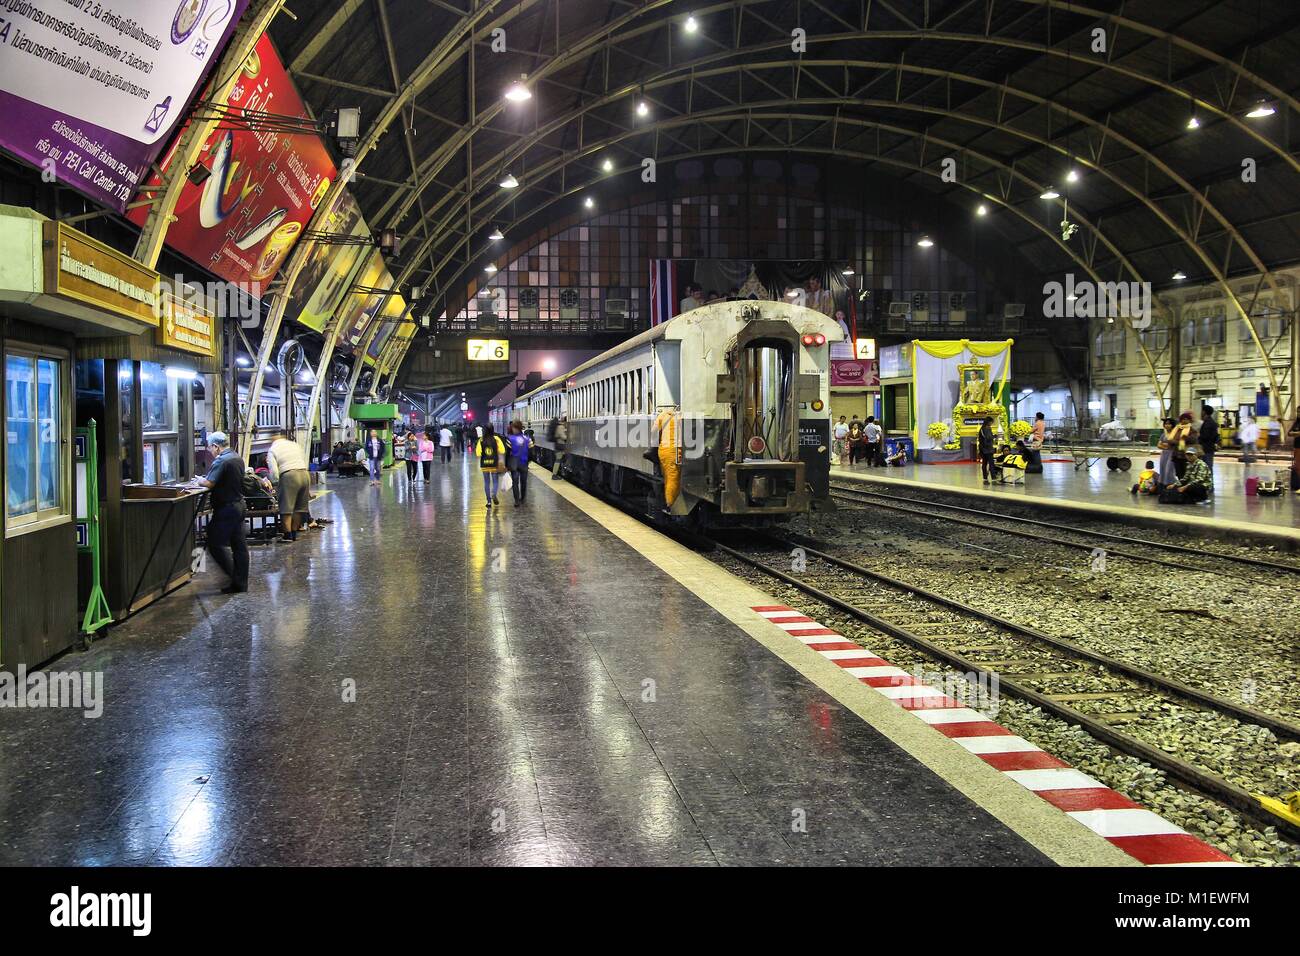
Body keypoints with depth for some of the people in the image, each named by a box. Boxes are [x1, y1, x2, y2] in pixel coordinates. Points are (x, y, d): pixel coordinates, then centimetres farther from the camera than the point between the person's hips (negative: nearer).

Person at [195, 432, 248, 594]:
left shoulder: (221, 461, -16)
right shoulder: (238, 458, 12)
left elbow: (209, 483, -21)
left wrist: (199, 480, -1)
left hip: (226, 508, -9)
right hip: (239, 504, 9)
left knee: (216, 543, -2)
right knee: (239, 545, 9)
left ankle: (236, 580, -4)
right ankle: (241, 584, 12)